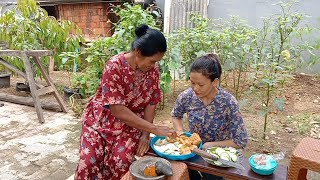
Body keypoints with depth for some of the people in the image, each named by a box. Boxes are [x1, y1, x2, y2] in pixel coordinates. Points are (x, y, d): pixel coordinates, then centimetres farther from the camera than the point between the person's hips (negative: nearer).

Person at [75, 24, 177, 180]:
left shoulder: (153, 69, -9)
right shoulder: (115, 65, -24)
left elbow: (151, 104, -3)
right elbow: (117, 110, -28)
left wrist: (145, 134, -15)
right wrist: (154, 129, -30)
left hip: (132, 124, 3)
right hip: (102, 119, -2)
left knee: (121, 162, -21)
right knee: (89, 162, -20)